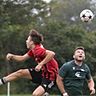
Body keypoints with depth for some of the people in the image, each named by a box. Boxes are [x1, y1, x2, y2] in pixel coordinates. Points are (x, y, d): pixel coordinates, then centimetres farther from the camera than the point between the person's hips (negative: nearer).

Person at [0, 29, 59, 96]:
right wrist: (12, 56, 1)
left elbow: (52, 54, -39)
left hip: (50, 76, -10)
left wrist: (40, 64, -35)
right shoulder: (33, 50, 6)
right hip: (43, 72, 10)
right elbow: (22, 58, 17)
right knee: (20, 72, 14)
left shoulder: (38, 50, -25)